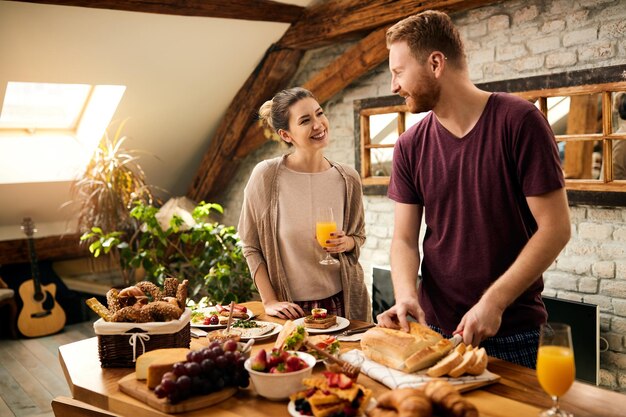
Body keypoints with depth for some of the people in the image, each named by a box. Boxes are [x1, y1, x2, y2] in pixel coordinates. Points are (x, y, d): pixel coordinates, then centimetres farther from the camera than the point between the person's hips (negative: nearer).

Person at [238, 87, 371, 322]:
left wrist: (347, 243, -11)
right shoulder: (266, 175, -13)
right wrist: (269, 301, -7)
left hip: (341, 301, 2)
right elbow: (251, 245, -5)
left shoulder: (347, 179, -5)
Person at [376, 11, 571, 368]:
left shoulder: (519, 121, -12)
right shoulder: (410, 147, 1)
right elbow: (404, 239, 2)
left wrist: (494, 302, -19)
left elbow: (555, 228, -13)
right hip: (435, 328, 4)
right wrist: (406, 295, -17)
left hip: (513, 332, -3)